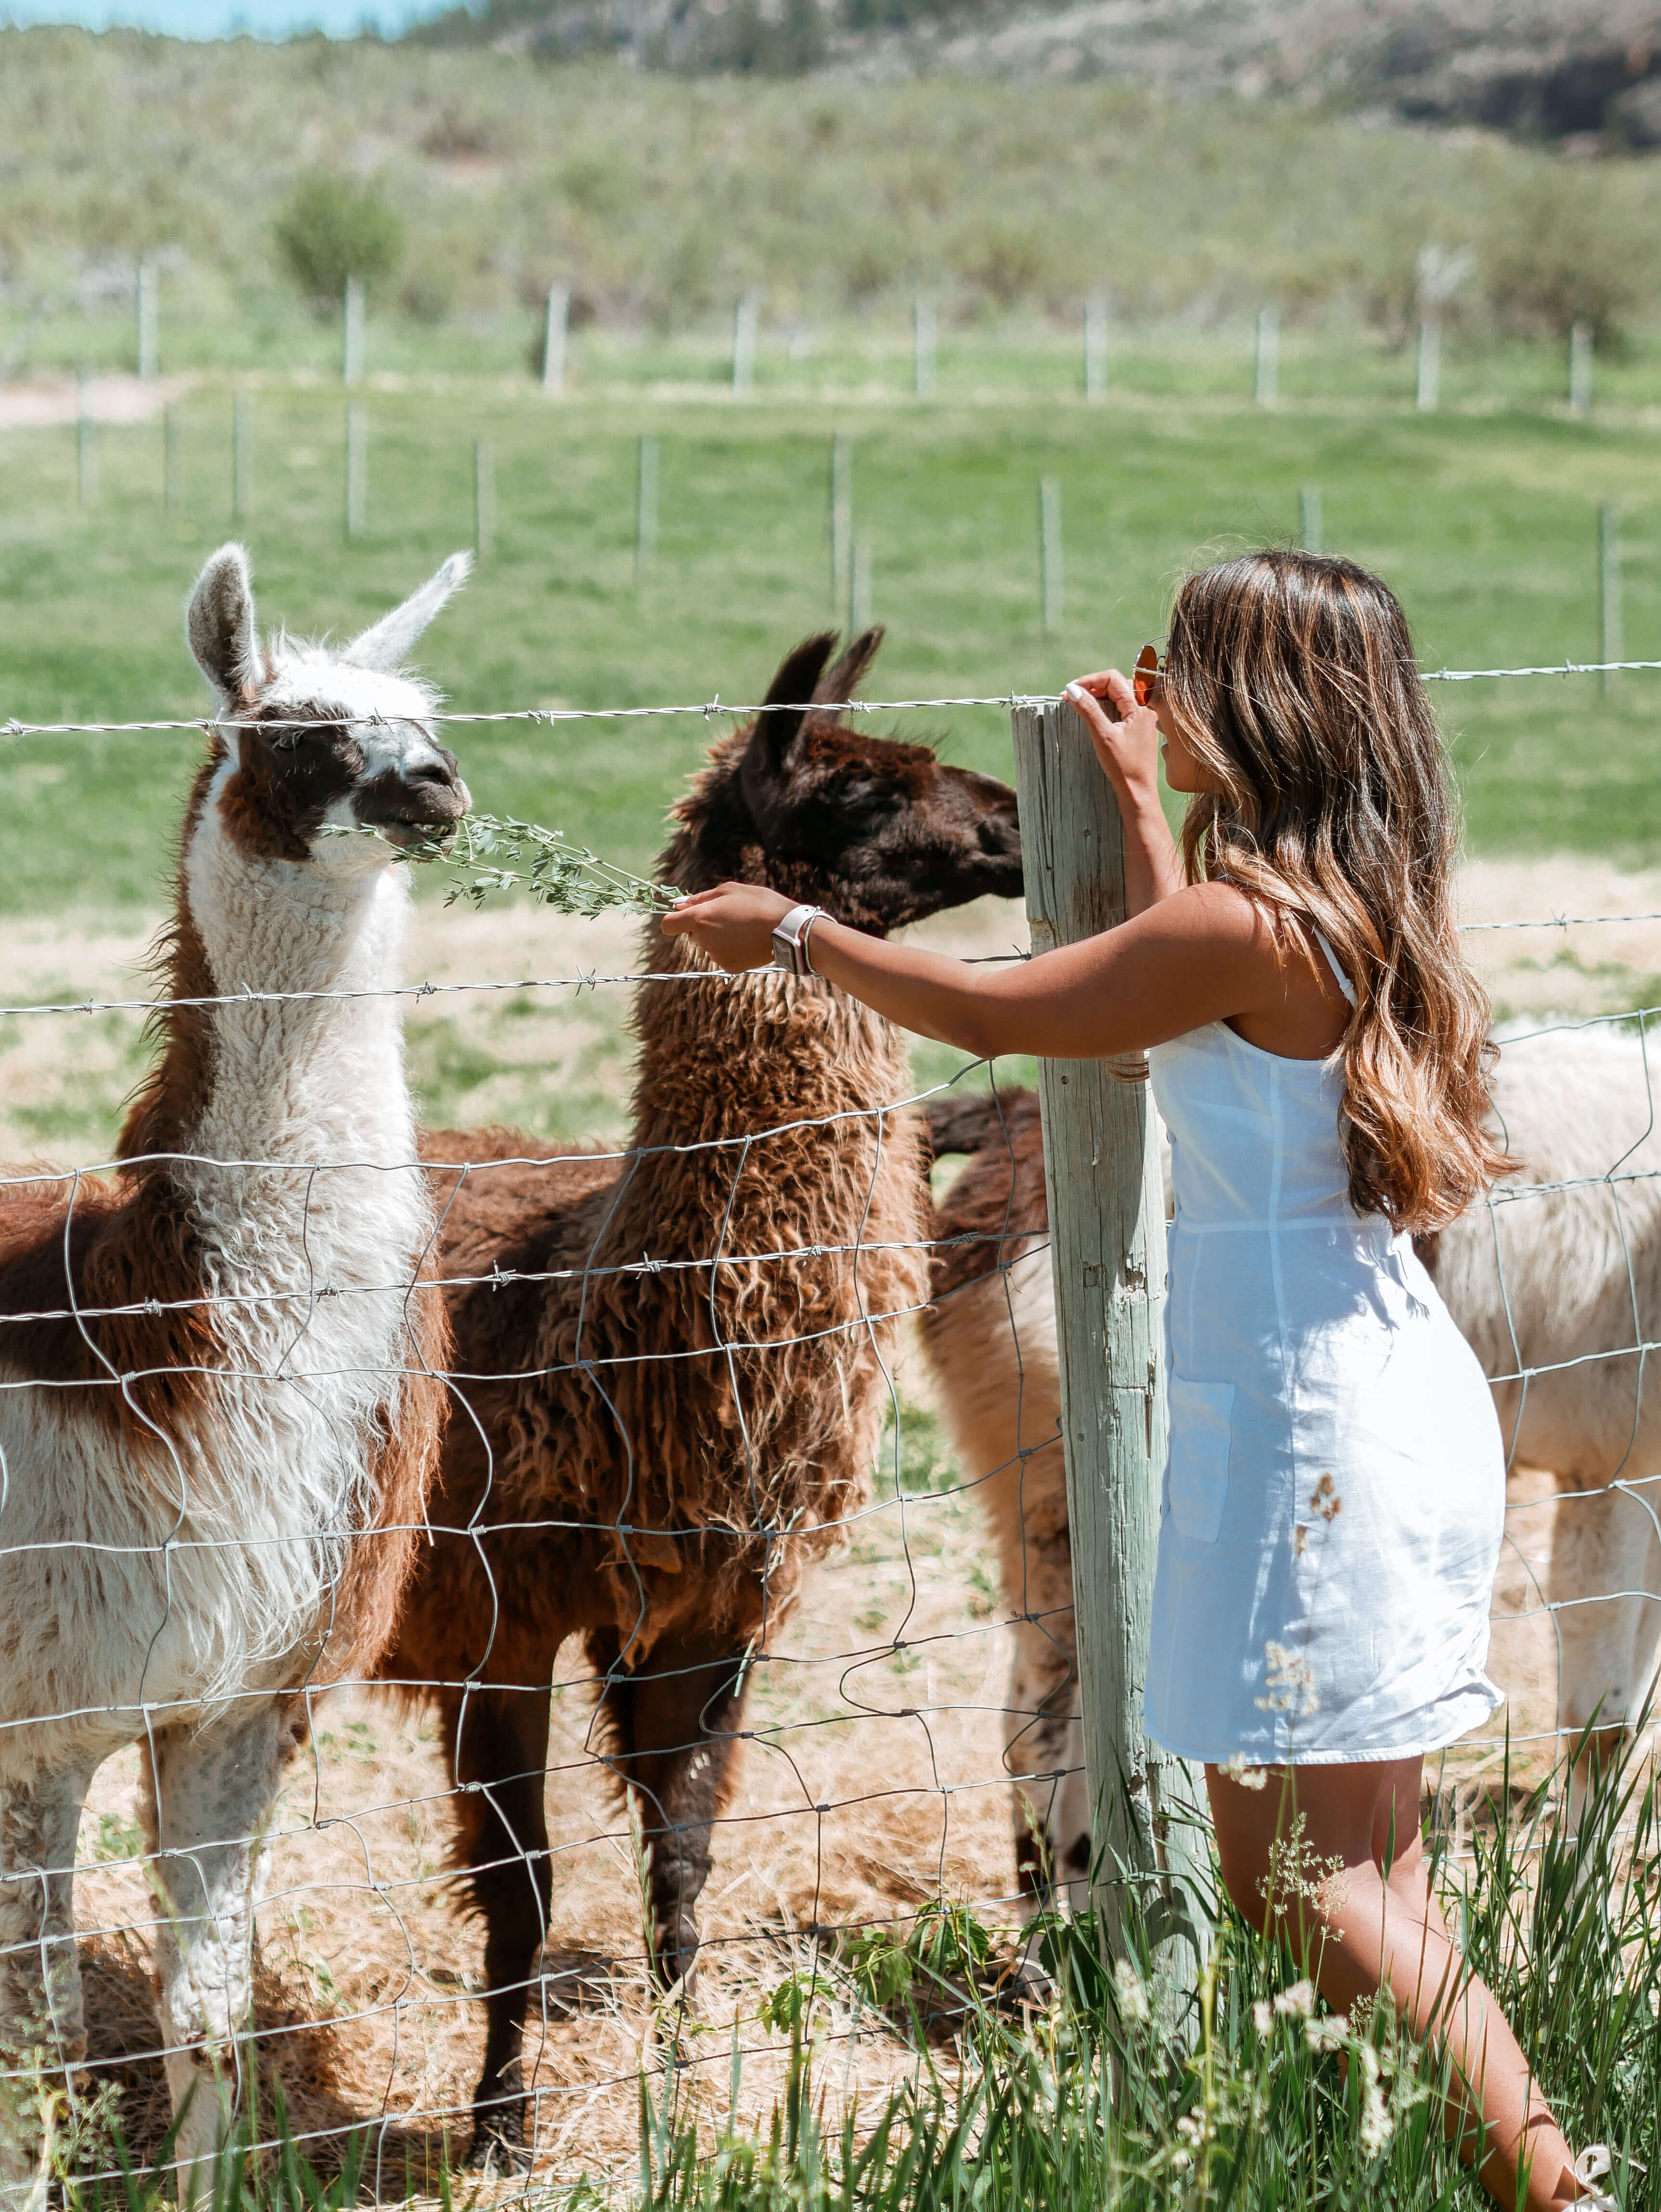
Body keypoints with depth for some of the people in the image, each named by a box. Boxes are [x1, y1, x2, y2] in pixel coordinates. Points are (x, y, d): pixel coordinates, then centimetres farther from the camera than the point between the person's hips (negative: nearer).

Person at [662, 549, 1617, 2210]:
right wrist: (1137, 795, 34)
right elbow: (1180, 1003, 27)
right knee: (1280, 1855, 15)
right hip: (1380, 1401, 9)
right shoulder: (1350, 907, 8)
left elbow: (990, 1014, -8)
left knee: (1323, 1882, -5)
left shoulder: (1247, 924, -19)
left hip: (1312, 1435, -9)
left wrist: (792, 934, 6)